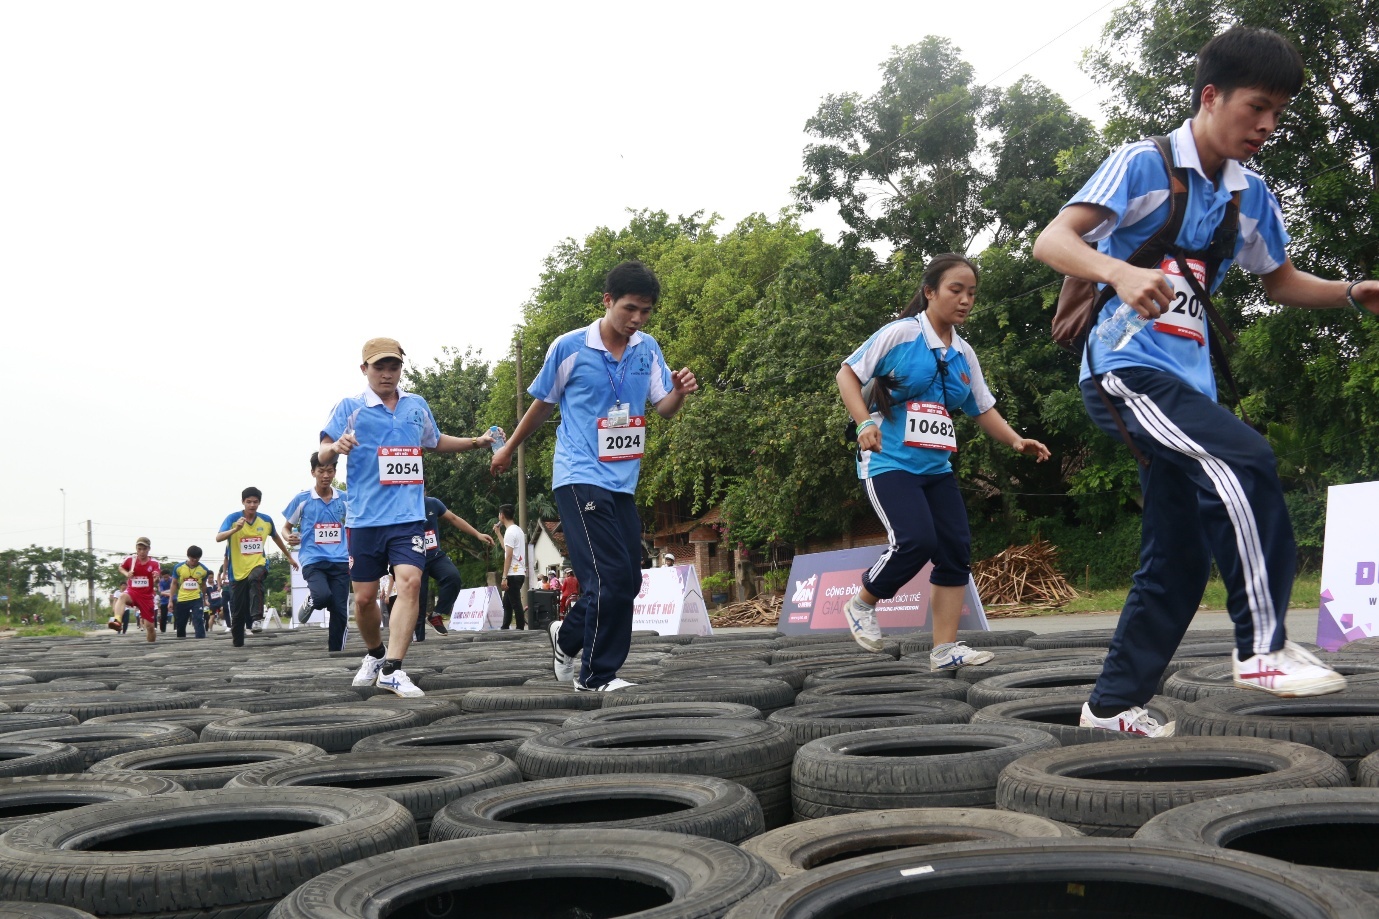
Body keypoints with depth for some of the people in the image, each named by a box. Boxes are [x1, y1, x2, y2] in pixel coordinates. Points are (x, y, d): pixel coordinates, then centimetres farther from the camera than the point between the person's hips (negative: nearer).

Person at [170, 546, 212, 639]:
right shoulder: (179, 567, -5)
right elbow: (174, 584, 4)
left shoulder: (204, 570, -4)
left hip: (196, 599, -1)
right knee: (180, 624, 11)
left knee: (199, 621, -16)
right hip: (181, 600, 1)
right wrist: (171, 600, 2)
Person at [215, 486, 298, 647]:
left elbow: (276, 538, 20)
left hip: (258, 564, 1)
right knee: (238, 612, 3)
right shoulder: (233, 518, -8)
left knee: (255, 579, -36)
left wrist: (289, 557, 27)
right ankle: (237, 642, 22)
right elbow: (218, 538, -23)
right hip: (238, 571, 0)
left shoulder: (266, 520, 1)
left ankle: (257, 618, -37)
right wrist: (236, 529, -40)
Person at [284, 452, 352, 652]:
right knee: (323, 596, -28)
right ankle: (309, 604, 8)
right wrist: (290, 537, -10)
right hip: (312, 560, -2)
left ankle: (336, 651, 12)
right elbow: (286, 527, 12)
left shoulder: (345, 499, 7)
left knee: (340, 611, -2)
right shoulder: (301, 499, 2)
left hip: (340, 561, 2)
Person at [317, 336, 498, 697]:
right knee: (364, 596, 6)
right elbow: (323, 454, -5)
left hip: (409, 516, 1)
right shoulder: (349, 407, 2)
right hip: (364, 517, -1)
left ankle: (392, 669, -19)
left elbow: (435, 442, 31)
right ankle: (374, 655, 33)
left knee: (410, 582, -18)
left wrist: (475, 441, 20)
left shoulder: (418, 406, 12)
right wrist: (335, 448, -28)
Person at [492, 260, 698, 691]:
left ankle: (568, 636, 33)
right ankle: (597, 675, 2)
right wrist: (509, 448, 17)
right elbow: (542, 404, 7)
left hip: (623, 482, 6)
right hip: (580, 479, -6)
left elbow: (664, 408, 4)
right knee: (612, 578, -14)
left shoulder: (648, 349, 5)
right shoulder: (569, 347, -7)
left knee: (627, 580, 8)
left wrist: (679, 392, -19)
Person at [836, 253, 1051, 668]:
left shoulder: (963, 354, 11)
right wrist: (865, 422, -19)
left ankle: (945, 649, 5)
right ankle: (862, 603, 6)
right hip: (889, 461, -7)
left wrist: (1016, 440, 2)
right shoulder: (900, 333, -7)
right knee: (916, 540, -21)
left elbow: (983, 410, 18)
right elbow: (847, 373, -5)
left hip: (936, 466, 7)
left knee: (956, 548, -3)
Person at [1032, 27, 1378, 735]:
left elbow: (1281, 282, 24)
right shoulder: (1144, 165, -7)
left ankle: (1113, 703, 17)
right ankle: (1262, 647, -20)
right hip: (1125, 370, -7)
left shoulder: (1251, 196, 12)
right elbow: (1051, 242, -17)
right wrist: (1120, 271, -36)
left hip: (1188, 382, 8)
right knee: (1243, 461, -29)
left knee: (1177, 562, 5)